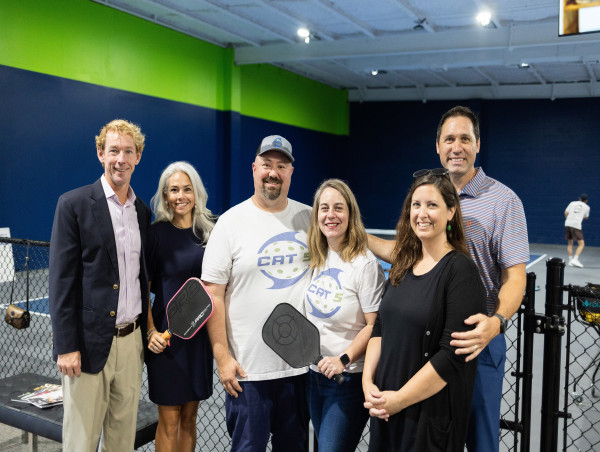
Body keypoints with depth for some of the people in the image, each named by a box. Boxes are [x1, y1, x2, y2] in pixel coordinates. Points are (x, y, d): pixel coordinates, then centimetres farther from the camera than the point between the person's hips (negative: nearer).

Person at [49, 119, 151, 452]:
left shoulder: (142, 211, 11)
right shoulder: (74, 204, -6)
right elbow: (61, 280, -9)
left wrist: (146, 333, 14)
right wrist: (66, 346, -13)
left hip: (131, 341, 5)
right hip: (90, 342, -5)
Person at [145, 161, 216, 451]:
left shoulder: (207, 231, 5)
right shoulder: (157, 233, -8)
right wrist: (151, 331, -16)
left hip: (200, 333, 4)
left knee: (189, 417, 15)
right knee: (169, 419, 6)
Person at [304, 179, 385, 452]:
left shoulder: (365, 263, -16)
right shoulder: (317, 258, 5)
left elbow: (375, 325, -17)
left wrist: (344, 360, -25)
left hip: (349, 378, -7)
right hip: (315, 373, 7)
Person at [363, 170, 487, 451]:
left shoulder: (461, 270, -14)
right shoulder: (403, 265, 5)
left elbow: (453, 354, -19)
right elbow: (380, 328, 9)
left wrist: (400, 399, -15)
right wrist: (368, 382, -3)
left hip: (432, 415, -6)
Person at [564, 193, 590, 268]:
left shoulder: (572, 203, 15)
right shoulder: (587, 207, 11)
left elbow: (566, 213, 8)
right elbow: (586, 217, 23)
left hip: (567, 223, 4)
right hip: (576, 225, -4)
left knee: (570, 243, 15)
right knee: (581, 244, 0)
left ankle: (570, 260, 12)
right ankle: (575, 260, -15)